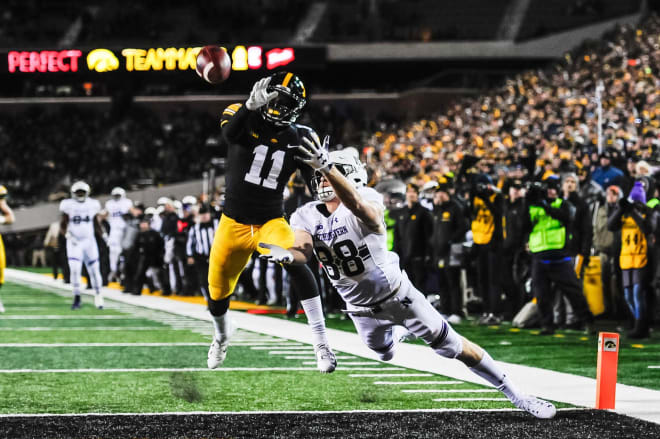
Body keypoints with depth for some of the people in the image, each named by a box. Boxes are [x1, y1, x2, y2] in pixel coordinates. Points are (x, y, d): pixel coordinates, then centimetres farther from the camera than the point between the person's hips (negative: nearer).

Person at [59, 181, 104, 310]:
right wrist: (67, 235, -17)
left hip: (89, 242, 2)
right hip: (74, 243, -2)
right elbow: (62, 226, 0)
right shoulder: (68, 206, -3)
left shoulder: (92, 205, 4)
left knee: (94, 270, 3)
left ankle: (98, 296, 22)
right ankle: (77, 298, -3)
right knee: (75, 270, -13)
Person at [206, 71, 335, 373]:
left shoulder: (299, 138, -4)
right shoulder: (244, 118, -9)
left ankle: (321, 344, -30)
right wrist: (251, 105, -54)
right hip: (233, 223, 1)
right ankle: (221, 337, 51)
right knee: (218, 294, 14)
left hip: (271, 221, -1)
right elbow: (231, 134, -34)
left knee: (295, 263, -32)